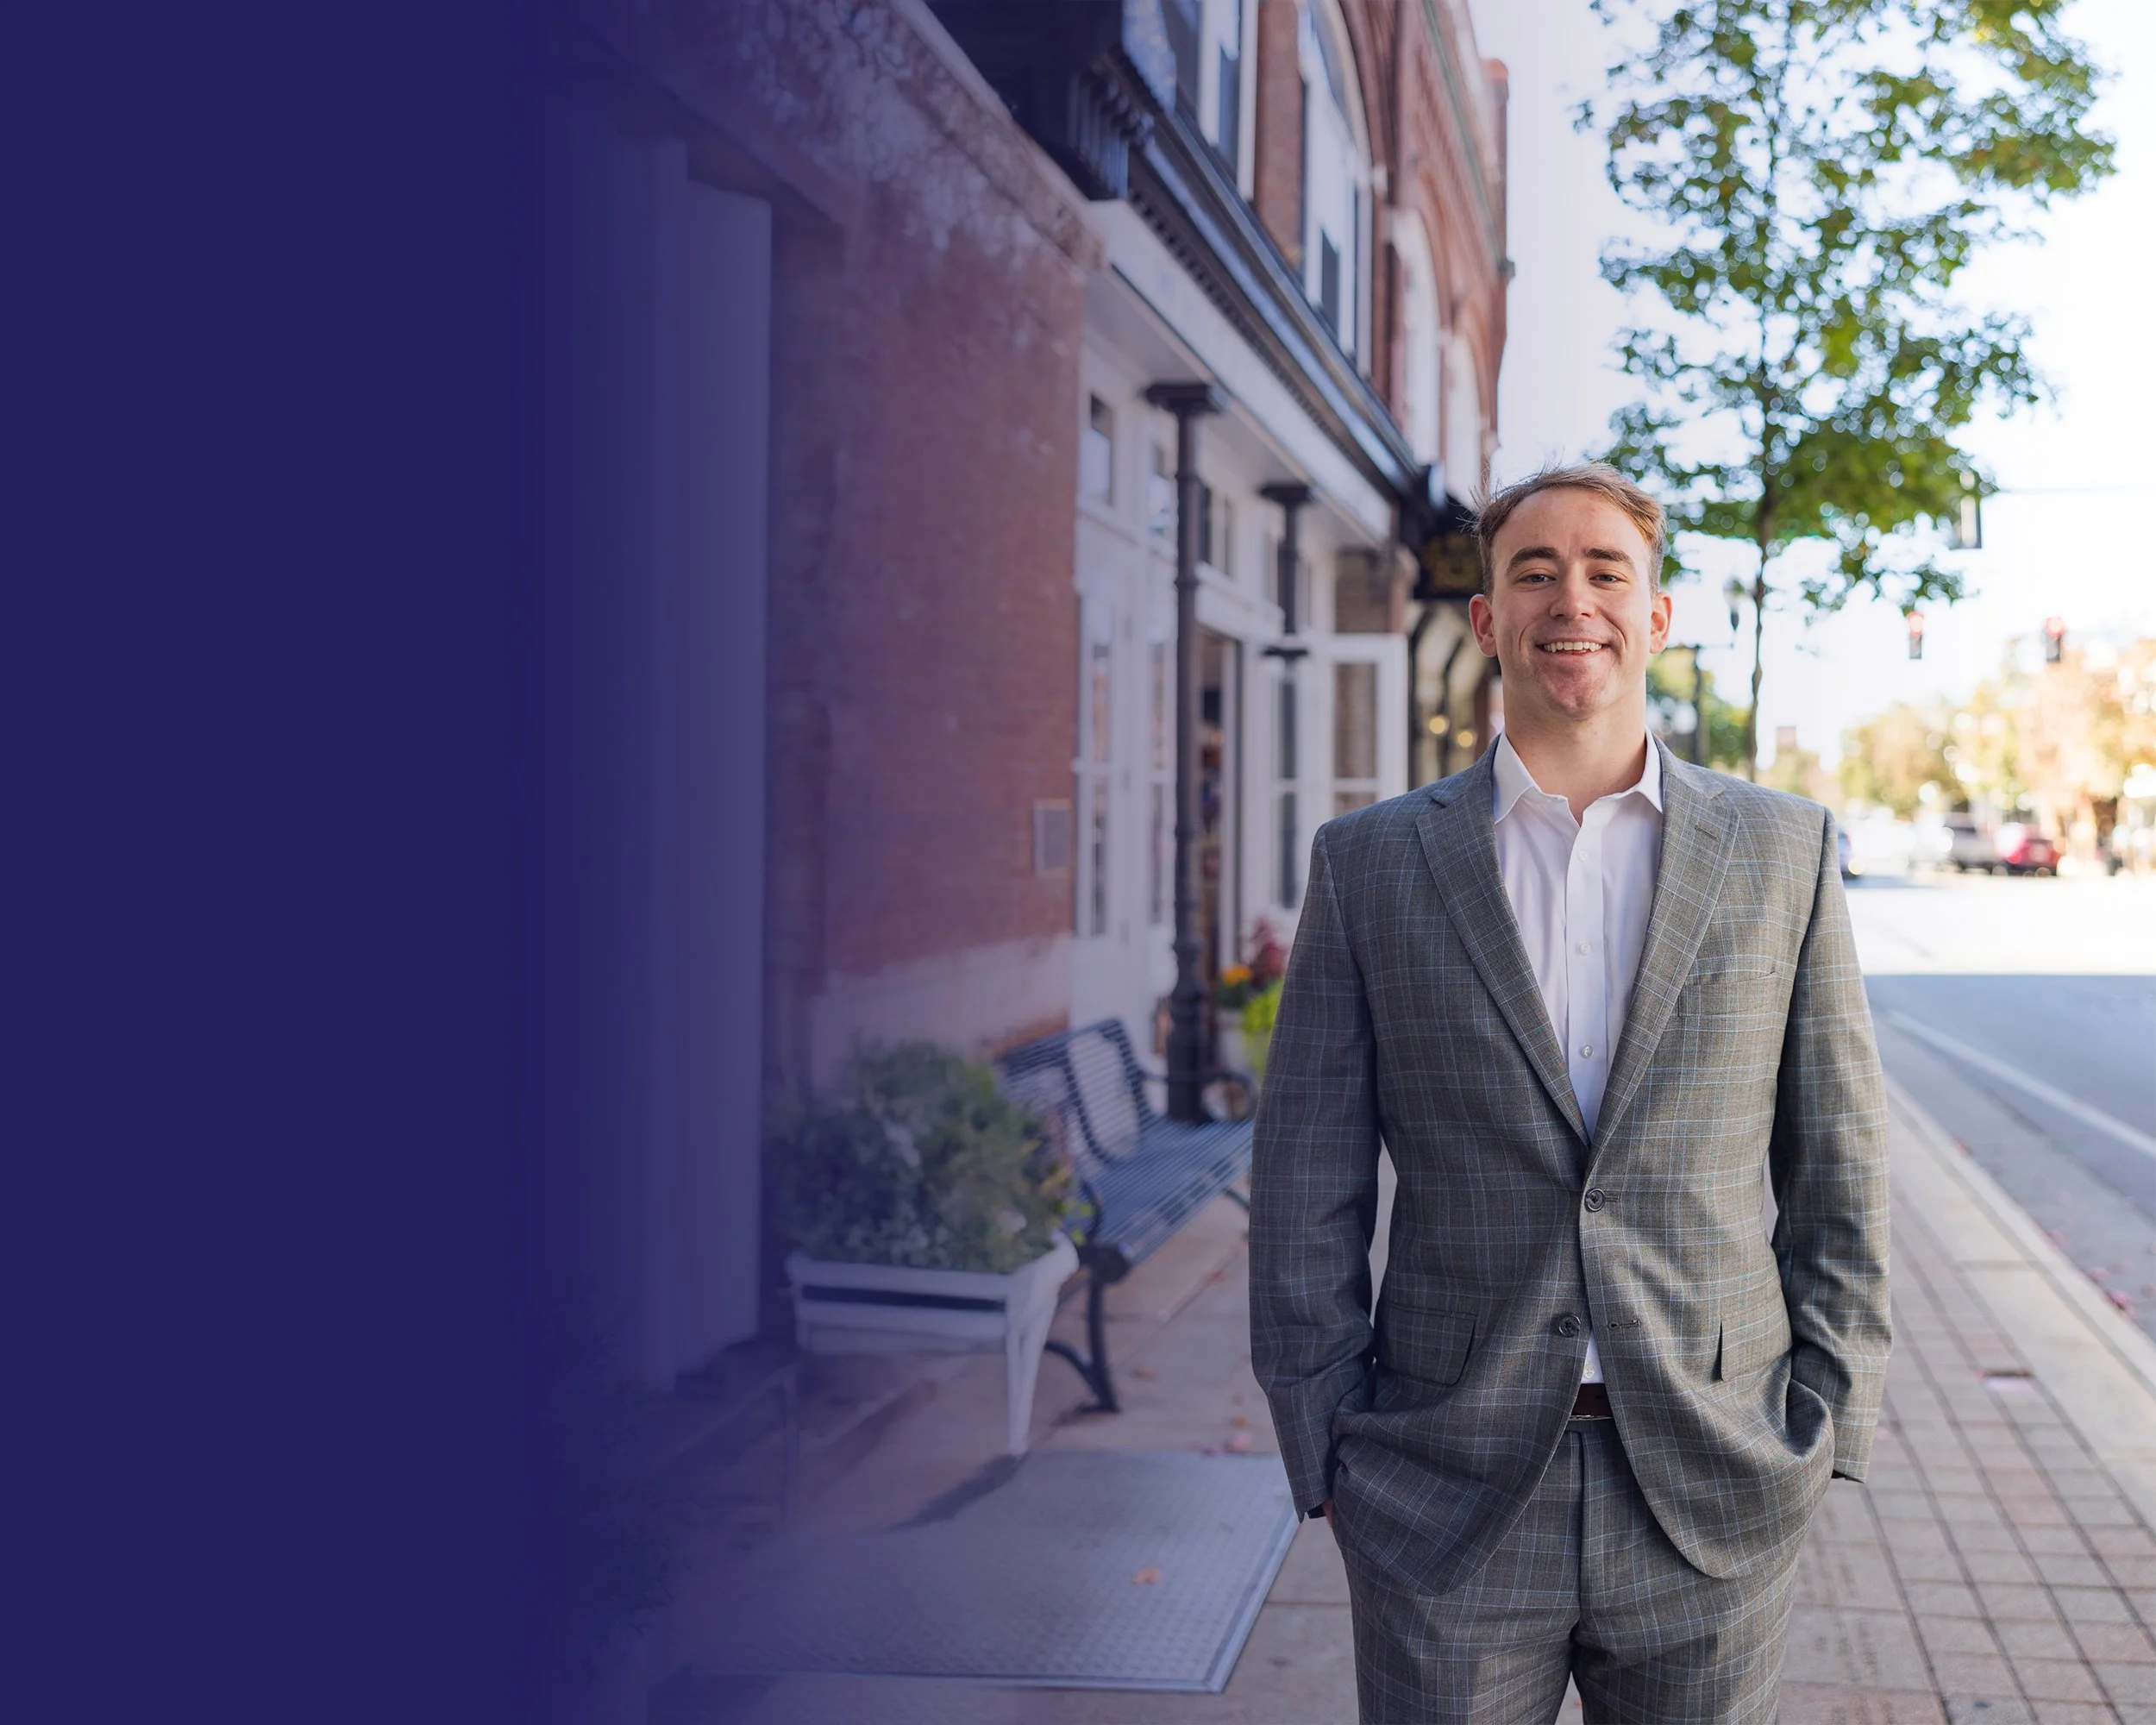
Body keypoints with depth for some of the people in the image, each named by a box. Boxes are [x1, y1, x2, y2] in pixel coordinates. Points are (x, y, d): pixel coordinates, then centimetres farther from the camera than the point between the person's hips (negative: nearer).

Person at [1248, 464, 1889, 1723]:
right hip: (1446, 1506, 0)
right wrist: (1327, 1453, -1)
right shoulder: (1371, 865, 1)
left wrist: (1829, 1428, 1)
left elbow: (1839, 1163, 6)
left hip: (1713, 1503, 1)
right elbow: (1307, 1183, 2)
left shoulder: (1782, 852, 3)